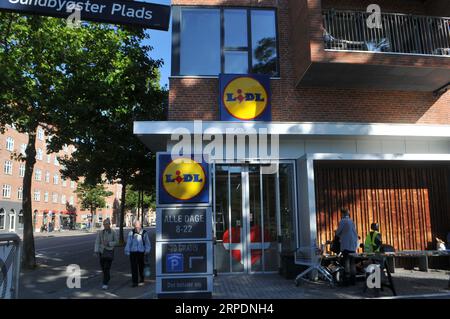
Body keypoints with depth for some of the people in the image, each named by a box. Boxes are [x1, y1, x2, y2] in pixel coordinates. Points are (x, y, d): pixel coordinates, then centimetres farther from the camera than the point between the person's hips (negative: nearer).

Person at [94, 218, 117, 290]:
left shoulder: (113, 233, -6)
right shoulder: (100, 232, -1)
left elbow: (116, 242, -3)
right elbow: (97, 242, -4)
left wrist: (108, 243, -19)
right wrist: (96, 251, -13)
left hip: (110, 251, -3)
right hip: (102, 251, 3)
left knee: (107, 268, -10)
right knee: (103, 267, 13)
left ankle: (105, 283, -5)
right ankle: (107, 278, 40)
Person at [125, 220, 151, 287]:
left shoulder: (144, 233, 0)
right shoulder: (131, 233, 0)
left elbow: (147, 243, 7)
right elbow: (128, 243, 5)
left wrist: (147, 250, -1)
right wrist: (127, 251, 3)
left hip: (141, 252, 0)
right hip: (133, 252, 0)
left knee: (141, 267, 10)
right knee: (134, 267, -2)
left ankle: (141, 280, 29)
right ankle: (135, 282, 6)